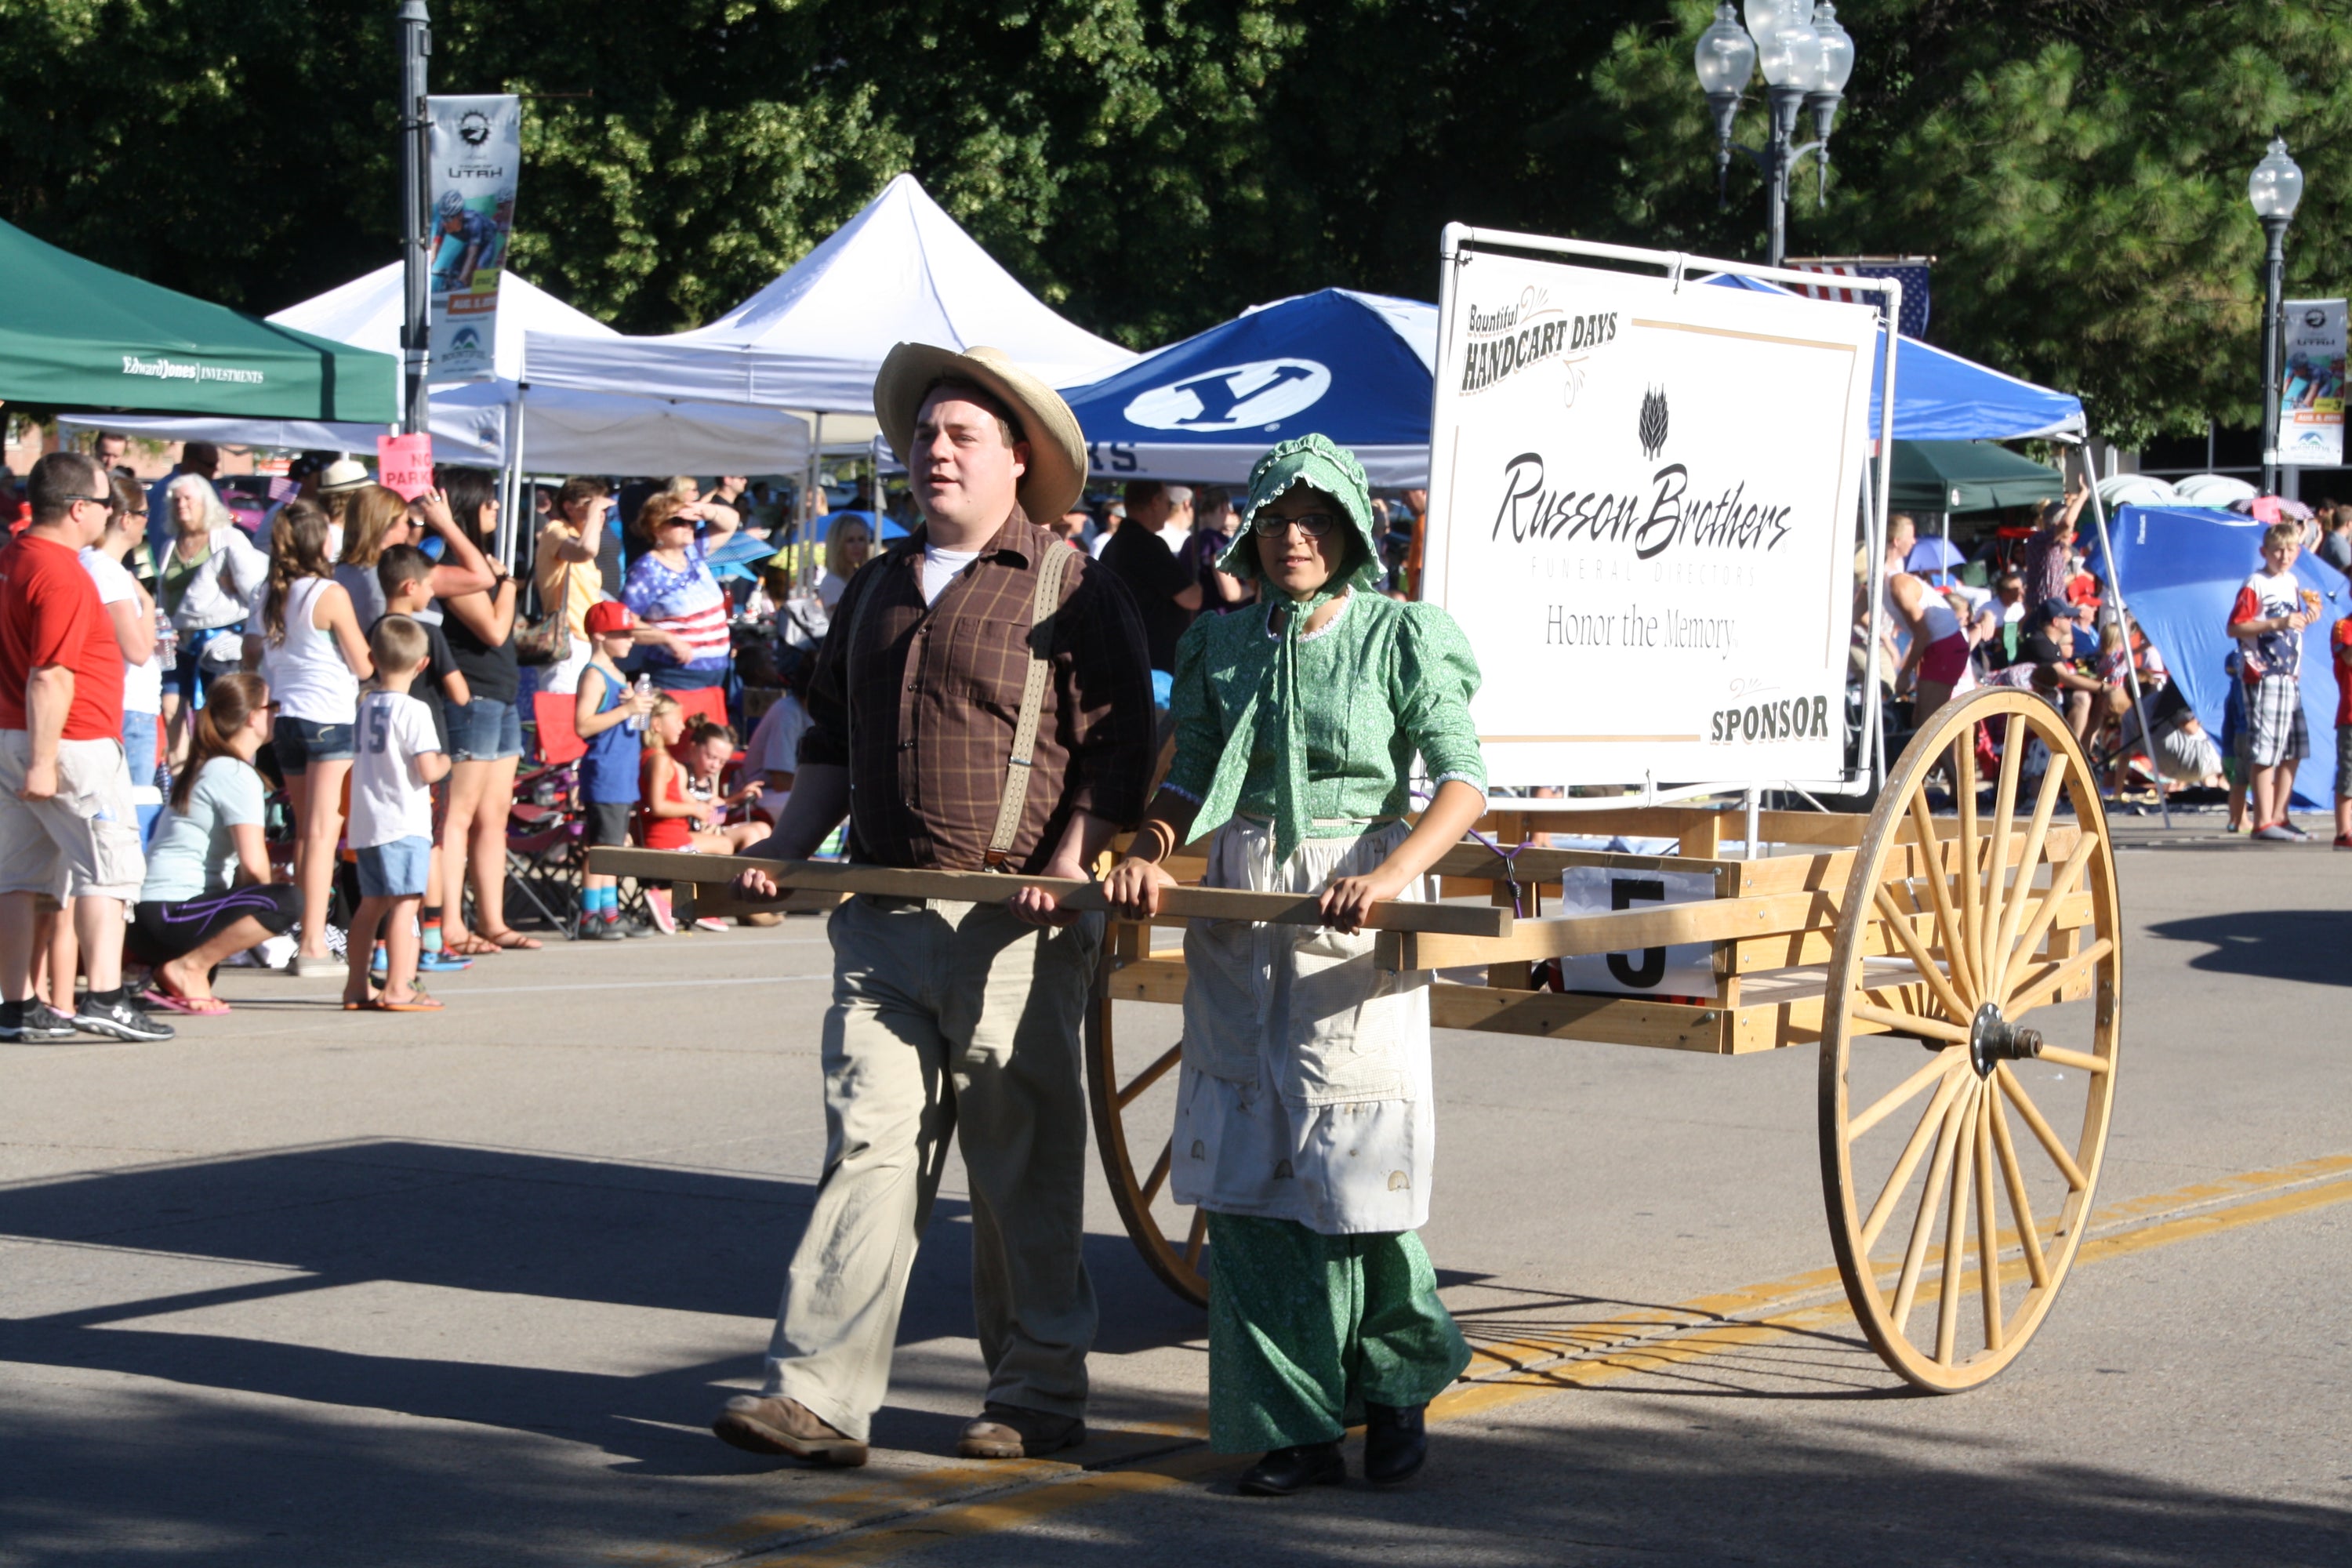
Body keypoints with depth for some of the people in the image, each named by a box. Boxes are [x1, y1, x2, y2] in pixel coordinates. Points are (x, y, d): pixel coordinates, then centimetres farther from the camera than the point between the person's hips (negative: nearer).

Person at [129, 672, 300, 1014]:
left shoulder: (201, 768, 21)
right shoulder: (236, 775, -9)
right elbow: (254, 864, -17)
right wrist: (258, 904, 1)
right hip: (170, 914, -10)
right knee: (288, 902, -23)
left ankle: (168, 977, 13)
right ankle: (188, 968, -14)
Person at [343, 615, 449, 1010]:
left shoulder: (364, 706, 9)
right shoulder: (413, 711, -13)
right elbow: (428, 770, -19)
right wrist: (444, 762, 3)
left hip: (365, 825, 8)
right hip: (405, 824, -8)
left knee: (372, 902, 16)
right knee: (405, 902, -8)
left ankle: (356, 986, 22)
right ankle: (397, 988, -14)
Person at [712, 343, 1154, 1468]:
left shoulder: (1072, 590, -1)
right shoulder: (881, 587, 18)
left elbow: (1118, 749, -5)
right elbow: (835, 740, 25)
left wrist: (1073, 863, -16)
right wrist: (788, 849, 13)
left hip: (1012, 930, -5)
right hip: (883, 920, 5)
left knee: (1024, 1172, 3)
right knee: (867, 1146, -2)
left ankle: (1038, 1397, 15)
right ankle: (818, 1395, -7)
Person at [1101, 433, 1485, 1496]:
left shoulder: (1399, 634, -1)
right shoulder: (1221, 645, 11)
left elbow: (1464, 781, -9)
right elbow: (1190, 778, 14)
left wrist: (1390, 873, -24)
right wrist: (1150, 852, -7)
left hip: (1351, 923, -4)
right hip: (1238, 919, 4)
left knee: (1352, 1169, -4)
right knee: (1246, 1174, 2)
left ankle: (1395, 1388, 20)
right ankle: (1294, 1425, 9)